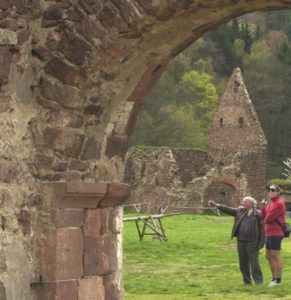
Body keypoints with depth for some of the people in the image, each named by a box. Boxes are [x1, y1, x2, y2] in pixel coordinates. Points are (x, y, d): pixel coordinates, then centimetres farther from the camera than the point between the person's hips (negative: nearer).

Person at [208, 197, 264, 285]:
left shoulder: (258, 214, -6)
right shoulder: (240, 211, 11)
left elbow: (262, 229, -7)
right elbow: (228, 210, 11)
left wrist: (260, 244, -11)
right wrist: (216, 205, 2)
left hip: (252, 243, -6)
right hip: (241, 242, 6)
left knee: (254, 263, -5)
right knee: (243, 264, 10)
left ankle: (259, 282, 2)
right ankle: (247, 282, 19)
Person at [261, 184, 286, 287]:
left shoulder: (279, 203, -14)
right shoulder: (271, 203, 16)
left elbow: (268, 218, -18)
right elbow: (264, 218, 12)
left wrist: (266, 219, 4)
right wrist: (263, 207, 1)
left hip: (276, 233, -10)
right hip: (269, 233, 10)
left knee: (276, 256, -7)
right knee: (269, 256, 14)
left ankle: (278, 280, -3)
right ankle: (274, 278, 21)